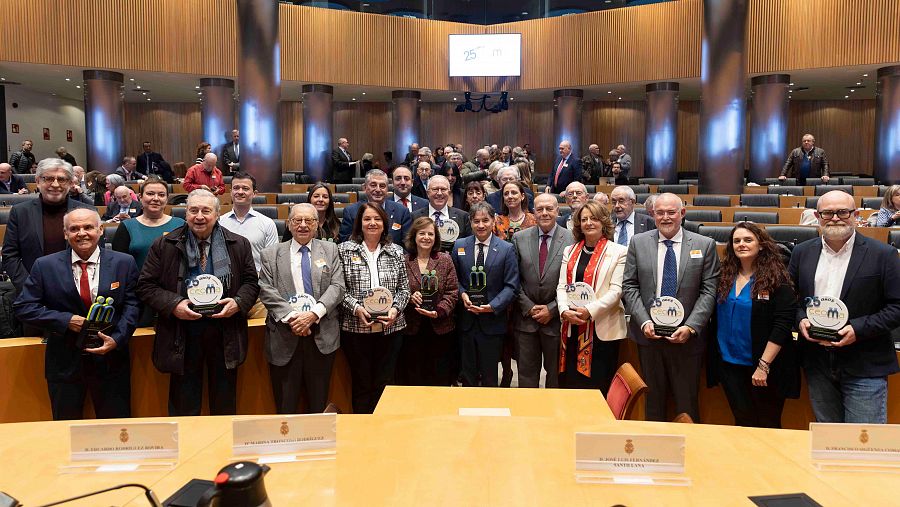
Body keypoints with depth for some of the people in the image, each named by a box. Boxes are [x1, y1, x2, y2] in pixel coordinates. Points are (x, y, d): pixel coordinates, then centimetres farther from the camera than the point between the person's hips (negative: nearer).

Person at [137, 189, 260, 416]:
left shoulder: (238, 245, 4)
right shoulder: (164, 246, 1)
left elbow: (251, 282, 8)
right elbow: (146, 285, 1)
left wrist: (238, 302, -12)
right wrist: (173, 304, -15)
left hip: (225, 335, 1)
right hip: (182, 337, -1)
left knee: (225, 406, 14)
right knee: (183, 408, 11)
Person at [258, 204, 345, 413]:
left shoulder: (330, 250, 10)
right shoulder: (271, 254, 8)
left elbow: (337, 286, 0)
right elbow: (266, 291, -2)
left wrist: (314, 313, -15)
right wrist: (290, 317, -15)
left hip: (322, 335, 1)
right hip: (285, 336, 0)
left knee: (318, 404, 9)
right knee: (285, 405, 5)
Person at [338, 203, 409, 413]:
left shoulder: (396, 252, 7)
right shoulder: (345, 250, 1)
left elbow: (404, 288, 8)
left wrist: (395, 309, -9)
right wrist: (356, 308, -16)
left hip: (390, 327, 2)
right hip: (356, 328, -2)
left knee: (384, 384, 9)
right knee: (361, 384, 7)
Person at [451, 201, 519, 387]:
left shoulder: (506, 249, -3)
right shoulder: (459, 245, 4)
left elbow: (511, 286, -5)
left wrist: (493, 306, -17)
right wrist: (462, 294, -9)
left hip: (492, 321, -2)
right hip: (466, 320, 2)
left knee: (490, 375, 9)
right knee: (467, 373, 13)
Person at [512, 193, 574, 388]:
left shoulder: (571, 239, -5)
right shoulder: (520, 238, 3)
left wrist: (552, 309, -9)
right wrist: (528, 307, -5)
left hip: (556, 319, -1)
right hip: (526, 317, 2)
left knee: (556, 372, 11)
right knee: (527, 371, 10)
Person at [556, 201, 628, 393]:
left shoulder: (618, 252, 1)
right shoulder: (570, 251, 14)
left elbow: (616, 290, -8)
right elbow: (562, 286, 8)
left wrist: (590, 310, -18)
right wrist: (564, 310, -10)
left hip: (603, 329, -4)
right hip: (572, 329, 4)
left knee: (597, 387, 0)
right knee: (570, 383, 8)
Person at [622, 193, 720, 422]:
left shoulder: (705, 245, 0)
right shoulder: (638, 243, 4)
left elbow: (709, 290, -3)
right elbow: (630, 286, 3)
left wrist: (691, 327, -13)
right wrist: (644, 321, -10)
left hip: (687, 336, -1)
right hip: (649, 334, 1)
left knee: (687, 402, 7)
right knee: (653, 400, 13)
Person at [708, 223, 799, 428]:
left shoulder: (776, 279, -10)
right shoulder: (725, 277, 4)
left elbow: (782, 325, -15)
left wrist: (764, 365, -19)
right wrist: (715, 355, 2)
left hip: (765, 366, -4)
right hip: (729, 363, 4)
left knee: (768, 423, 11)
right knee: (742, 421, 14)